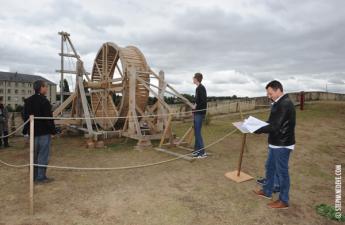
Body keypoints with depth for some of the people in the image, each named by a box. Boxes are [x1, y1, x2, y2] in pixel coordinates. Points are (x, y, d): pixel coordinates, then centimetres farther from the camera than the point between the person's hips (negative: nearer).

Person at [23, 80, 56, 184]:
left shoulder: (28, 101, 11)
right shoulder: (44, 101, -15)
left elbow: (25, 116, 15)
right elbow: (48, 118, -18)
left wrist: (26, 130, 20)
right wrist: (52, 130, -11)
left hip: (32, 131, 8)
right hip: (44, 132, -8)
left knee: (34, 154, 16)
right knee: (43, 155, -1)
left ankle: (34, 176, 25)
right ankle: (41, 177, 4)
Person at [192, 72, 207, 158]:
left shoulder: (200, 88, -14)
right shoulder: (199, 88, 15)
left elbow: (203, 100, -24)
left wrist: (196, 106, -13)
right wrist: (195, 106, 9)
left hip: (199, 113, -10)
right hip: (197, 113, 10)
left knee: (198, 132, -8)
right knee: (196, 132, 15)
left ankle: (202, 152, -4)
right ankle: (197, 149, 24)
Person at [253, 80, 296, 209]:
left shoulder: (285, 104, -22)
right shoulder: (279, 103, 10)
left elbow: (275, 127, -27)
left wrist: (257, 130, -19)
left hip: (282, 145, -10)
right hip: (276, 143, 10)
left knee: (282, 172, 3)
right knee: (270, 167, 20)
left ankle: (284, 201, 18)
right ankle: (267, 191, 36)